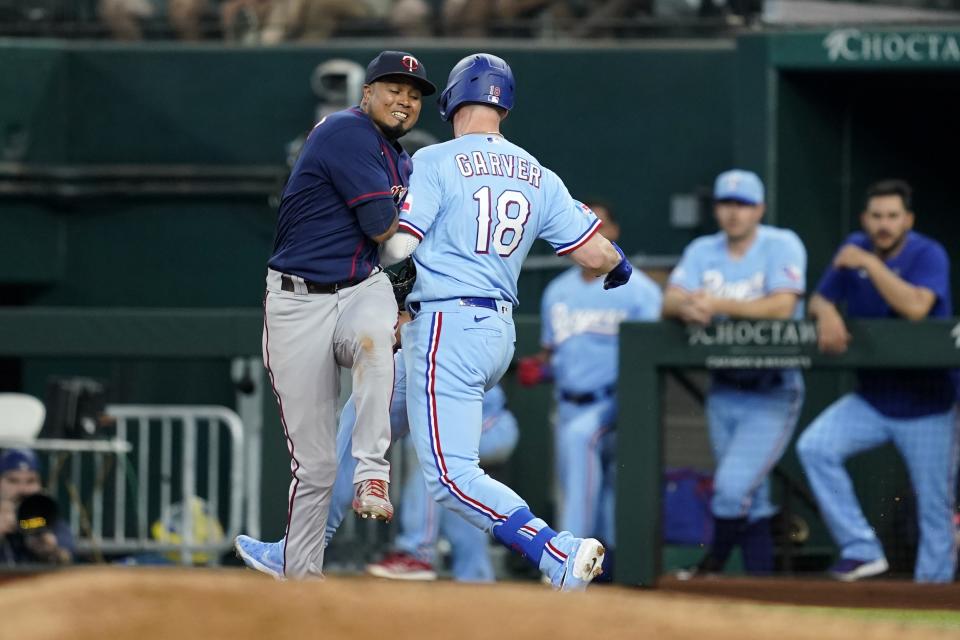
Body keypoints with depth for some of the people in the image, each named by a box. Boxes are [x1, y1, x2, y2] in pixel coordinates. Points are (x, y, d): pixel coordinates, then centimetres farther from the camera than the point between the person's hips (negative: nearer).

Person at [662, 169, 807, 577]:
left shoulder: (781, 245, -8)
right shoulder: (703, 252, 7)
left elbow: (782, 306, -22)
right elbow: (669, 302, -6)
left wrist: (718, 304, -28)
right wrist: (687, 306, -30)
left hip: (773, 394, -5)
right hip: (723, 392, 5)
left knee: (732, 486, -16)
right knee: (751, 499, 10)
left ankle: (712, 566, 2)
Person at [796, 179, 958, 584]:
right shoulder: (854, 249, 3)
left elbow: (915, 307, -29)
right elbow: (819, 300, 7)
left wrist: (870, 264, -29)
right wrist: (826, 311, -17)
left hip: (925, 406, -4)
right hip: (871, 400, 4)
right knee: (814, 447, -17)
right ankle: (861, 550, -13)